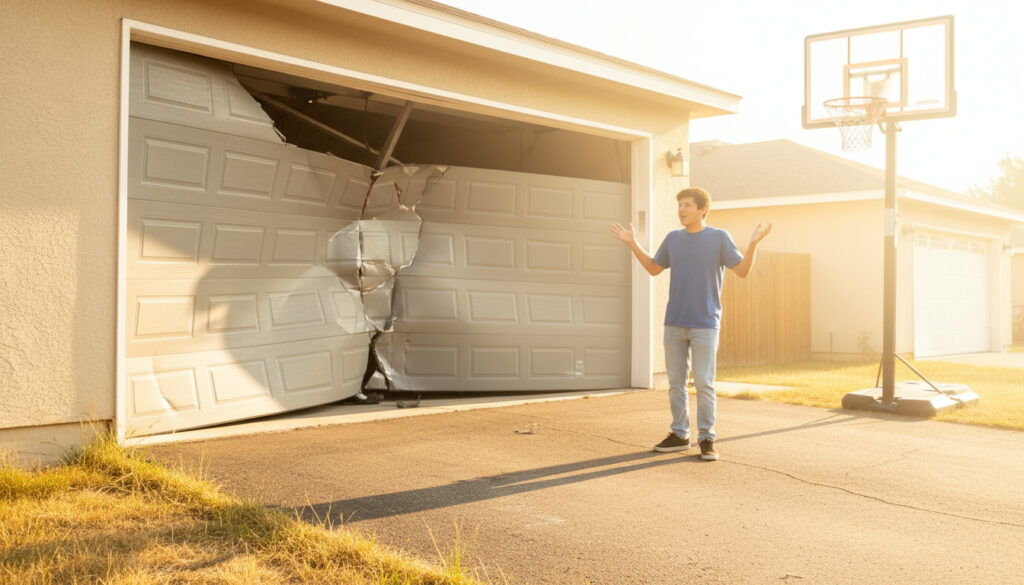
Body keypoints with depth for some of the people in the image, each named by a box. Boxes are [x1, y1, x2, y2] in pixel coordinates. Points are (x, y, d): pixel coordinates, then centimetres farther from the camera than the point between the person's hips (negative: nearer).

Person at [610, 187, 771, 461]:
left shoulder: (720, 238, -2)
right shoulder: (673, 238, 8)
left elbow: (743, 271, -6)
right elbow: (653, 268, 18)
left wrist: (754, 243, -21)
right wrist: (632, 243, 11)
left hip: (705, 325, -4)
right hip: (674, 324, 4)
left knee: (704, 384, -3)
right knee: (676, 382, 8)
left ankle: (707, 439, 7)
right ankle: (679, 435, 18)